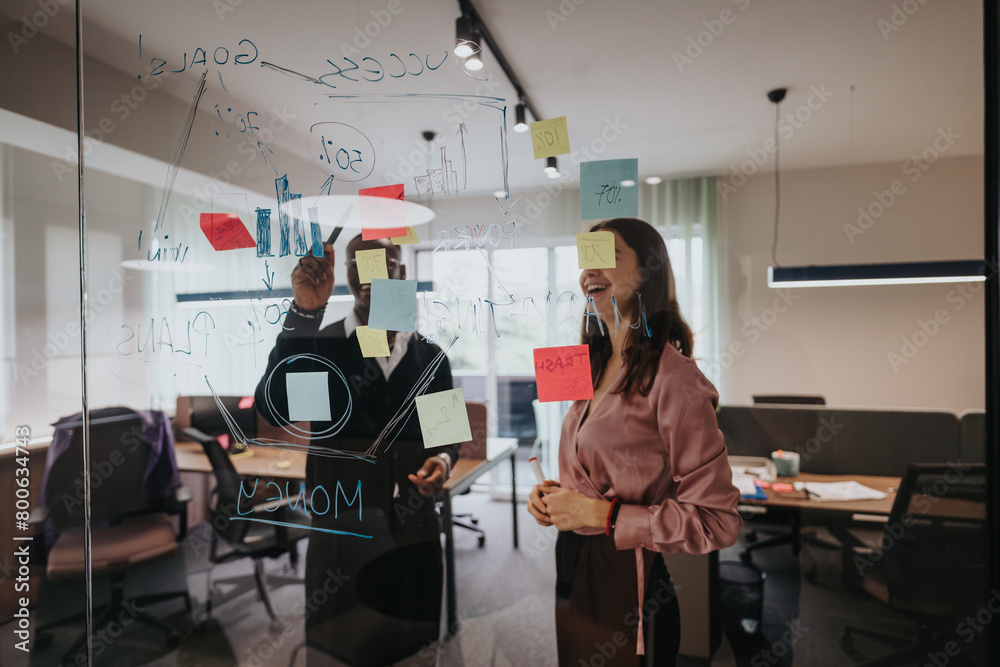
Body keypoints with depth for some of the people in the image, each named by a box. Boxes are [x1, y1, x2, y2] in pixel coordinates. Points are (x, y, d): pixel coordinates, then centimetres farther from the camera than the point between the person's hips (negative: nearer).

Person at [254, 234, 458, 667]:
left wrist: (444, 459, -9)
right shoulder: (319, 345, -5)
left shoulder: (429, 356, 4)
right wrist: (304, 312, -29)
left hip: (414, 530, 3)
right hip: (341, 529, -2)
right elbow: (275, 409, -23)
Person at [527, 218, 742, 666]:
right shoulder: (597, 368, 6)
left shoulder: (674, 379, -21)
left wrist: (601, 514, -21)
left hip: (628, 584, -8)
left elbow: (717, 521, -21)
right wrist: (552, 494, 0)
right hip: (573, 570, 8)